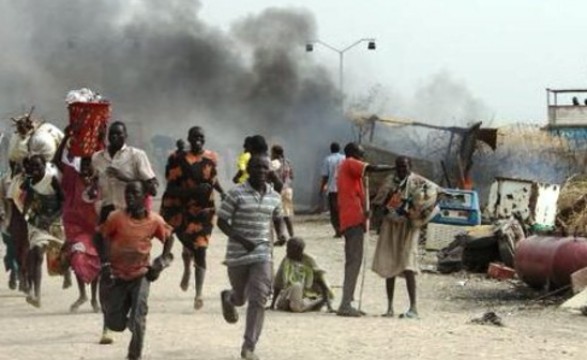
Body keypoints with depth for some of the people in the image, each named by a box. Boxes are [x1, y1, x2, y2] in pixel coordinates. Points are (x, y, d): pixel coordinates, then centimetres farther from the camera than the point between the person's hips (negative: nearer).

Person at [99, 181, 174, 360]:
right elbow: (102, 237, -4)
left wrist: (162, 261, -1)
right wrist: (105, 265, -11)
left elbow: (169, 237, 9)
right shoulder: (116, 217, -14)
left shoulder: (155, 221, -8)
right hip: (116, 276, 0)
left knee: (138, 320, -14)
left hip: (140, 274, 0)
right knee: (115, 324, 4)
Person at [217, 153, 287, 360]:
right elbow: (221, 221, -8)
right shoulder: (236, 194, -10)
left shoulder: (274, 197, 4)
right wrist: (241, 240, -20)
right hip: (237, 254, -2)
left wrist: (281, 233, -1)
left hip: (262, 254, 2)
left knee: (258, 300, -9)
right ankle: (228, 298, 53)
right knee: (241, 298, 14)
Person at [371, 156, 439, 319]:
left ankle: (413, 307, -16)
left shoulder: (416, 181, -4)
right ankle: (390, 307, 14)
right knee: (388, 265, 5)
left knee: (407, 265, -15)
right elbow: (379, 202, 13)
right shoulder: (389, 182, 9)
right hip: (391, 226, 5)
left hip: (408, 226, -5)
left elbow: (433, 188, -15)